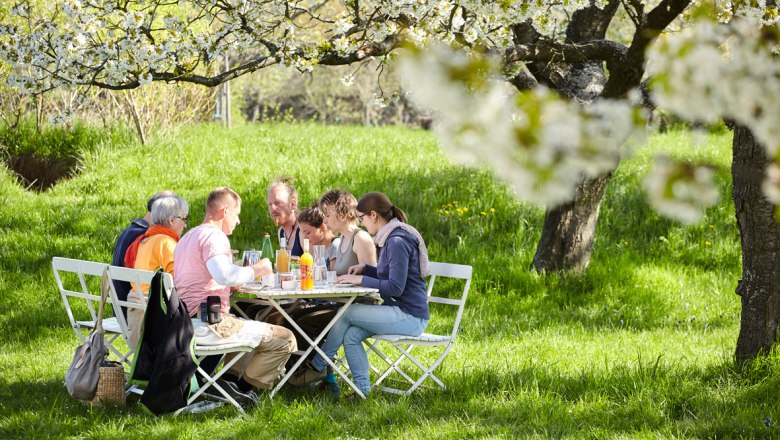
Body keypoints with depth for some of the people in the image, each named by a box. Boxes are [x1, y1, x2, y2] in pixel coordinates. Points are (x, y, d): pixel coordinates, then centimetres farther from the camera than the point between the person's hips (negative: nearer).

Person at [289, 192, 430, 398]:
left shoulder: (398, 242, -18)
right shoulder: (391, 238, 14)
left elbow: (395, 287, -23)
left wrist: (360, 279, -16)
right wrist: (364, 269, 11)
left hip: (410, 317, -9)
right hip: (399, 312, 9)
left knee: (346, 313, -12)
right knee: (350, 335, -7)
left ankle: (317, 367, 3)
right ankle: (363, 389, -6)